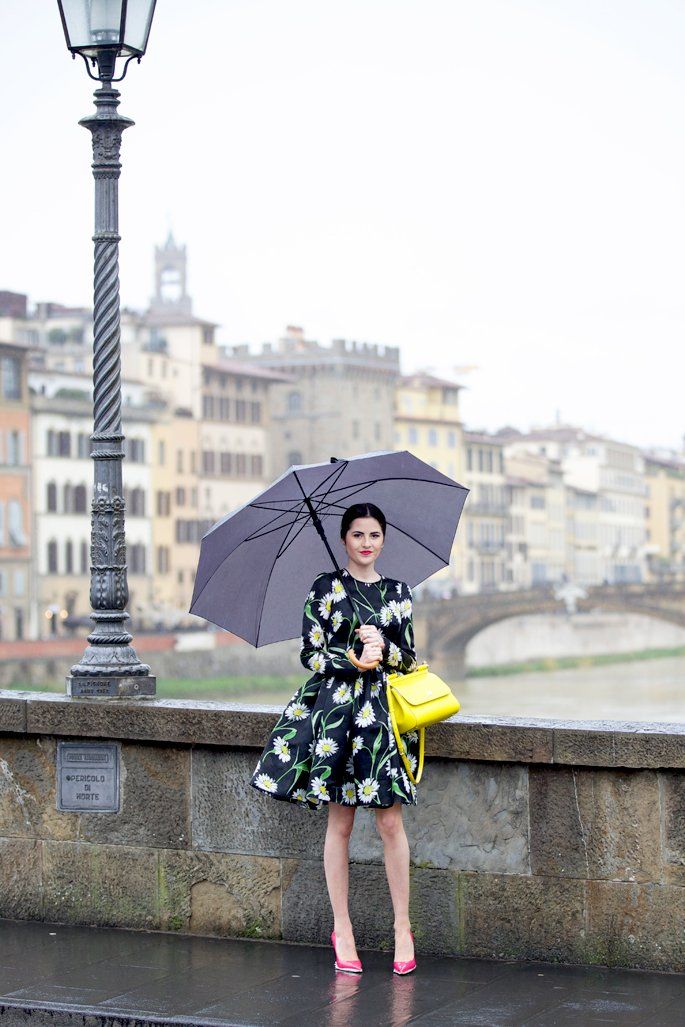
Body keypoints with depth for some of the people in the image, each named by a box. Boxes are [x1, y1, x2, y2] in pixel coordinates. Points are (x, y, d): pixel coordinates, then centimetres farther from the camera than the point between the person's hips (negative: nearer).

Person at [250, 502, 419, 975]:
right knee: (340, 822, 1)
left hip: (383, 710, 2)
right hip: (335, 708, -2)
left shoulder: (398, 592, 11)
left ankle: (403, 926, 6)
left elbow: (410, 658, 10)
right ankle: (342, 930, 9)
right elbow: (312, 653, -1)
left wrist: (385, 649, -10)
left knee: (391, 821, -3)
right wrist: (355, 660, -15)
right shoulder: (326, 587, 4)